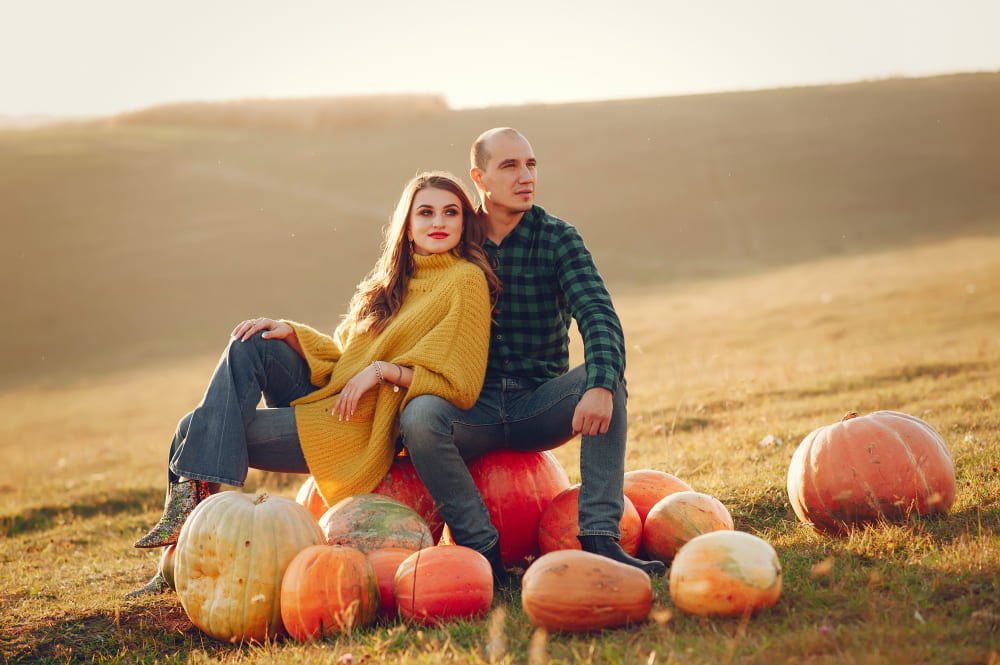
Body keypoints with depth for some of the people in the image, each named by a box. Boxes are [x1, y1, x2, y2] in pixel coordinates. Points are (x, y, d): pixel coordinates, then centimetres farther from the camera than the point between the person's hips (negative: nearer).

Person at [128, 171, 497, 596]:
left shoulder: (466, 281, -6)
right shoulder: (394, 278, 18)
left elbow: (458, 384, -11)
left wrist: (382, 370, -18)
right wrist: (290, 334, 1)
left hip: (361, 428, -8)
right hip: (331, 399, 8)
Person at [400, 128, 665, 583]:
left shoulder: (556, 238, -2)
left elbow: (597, 314, -16)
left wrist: (600, 386, -35)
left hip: (541, 406, 0)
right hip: (474, 409, 0)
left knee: (606, 377, -28)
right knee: (419, 414, -31)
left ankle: (599, 538, -31)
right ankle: (484, 551, -26)